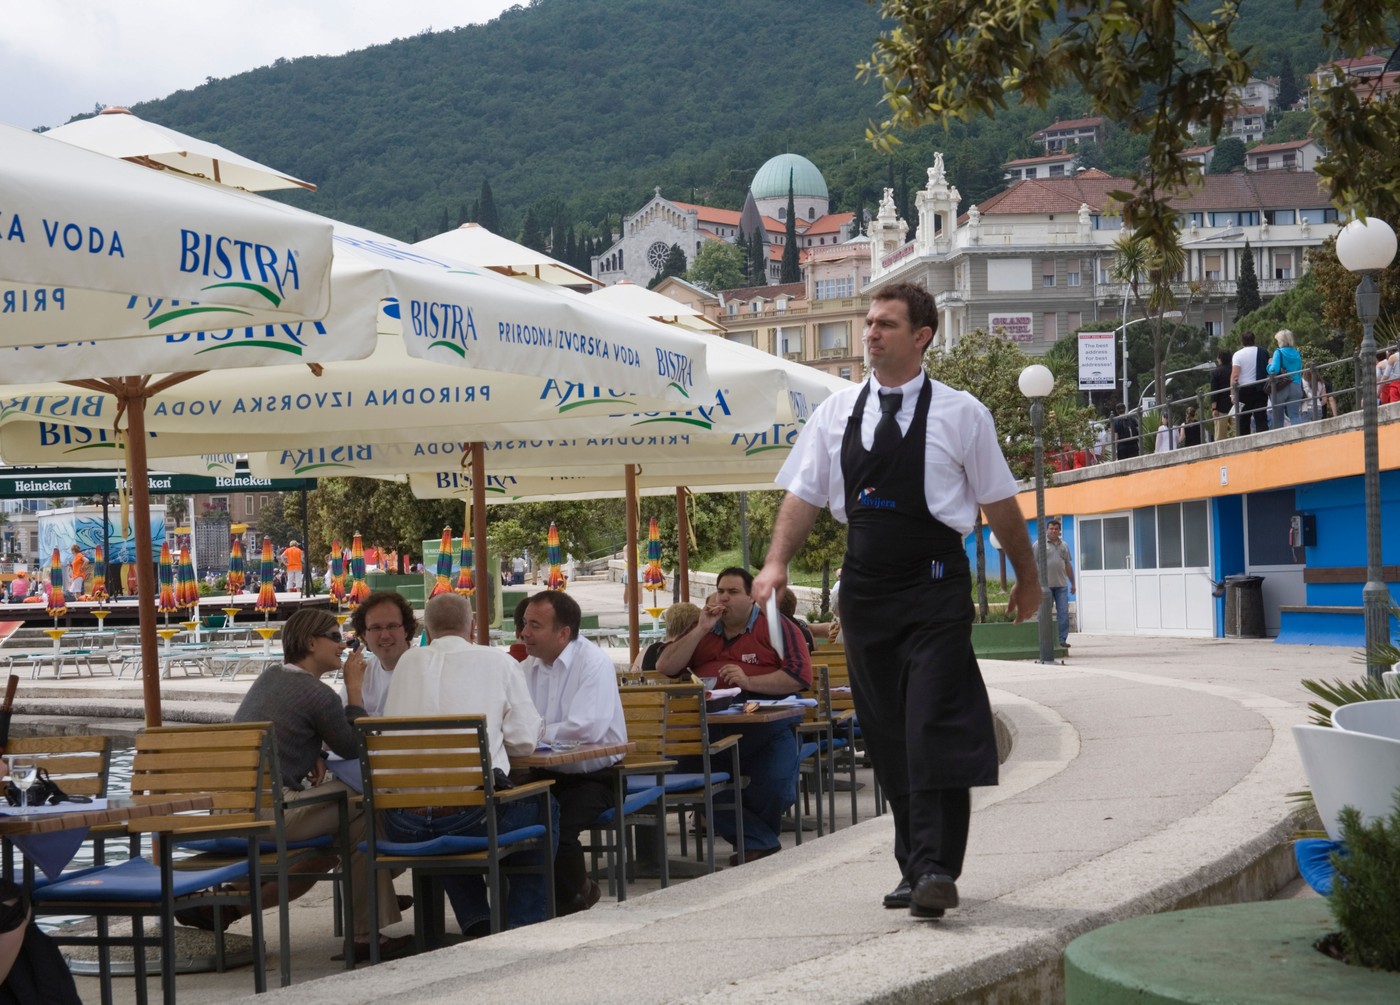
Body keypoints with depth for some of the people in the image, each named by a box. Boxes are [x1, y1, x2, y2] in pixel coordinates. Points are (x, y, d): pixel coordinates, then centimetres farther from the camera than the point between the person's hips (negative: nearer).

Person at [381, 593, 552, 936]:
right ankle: (523, 926, 21)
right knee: (540, 807, 27)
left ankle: (477, 926, 27)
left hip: (403, 826, 3)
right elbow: (525, 740, 3)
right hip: (471, 817, -3)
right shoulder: (498, 661, 5)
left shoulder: (409, 661, 13)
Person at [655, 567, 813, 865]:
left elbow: (800, 676, -5)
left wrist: (748, 682, -13)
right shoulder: (703, 630, 23)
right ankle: (761, 844, -10)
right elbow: (664, 669, 12)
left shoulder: (775, 626, 7)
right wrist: (701, 630, 4)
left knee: (775, 788, -26)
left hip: (766, 726, -4)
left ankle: (753, 839, 8)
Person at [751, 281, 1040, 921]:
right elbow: (803, 495, 8)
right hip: (865, 588, 4)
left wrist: (1027, 578, 14)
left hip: (935, 586, -4)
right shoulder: (837, 413, 8)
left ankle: (936, 868, -13)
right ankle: (914, 863, 18)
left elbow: (999, 503, 6)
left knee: (934, 727, -13)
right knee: (886, 734, 9)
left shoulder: (960, 414, -1)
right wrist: (777, 562, -6)